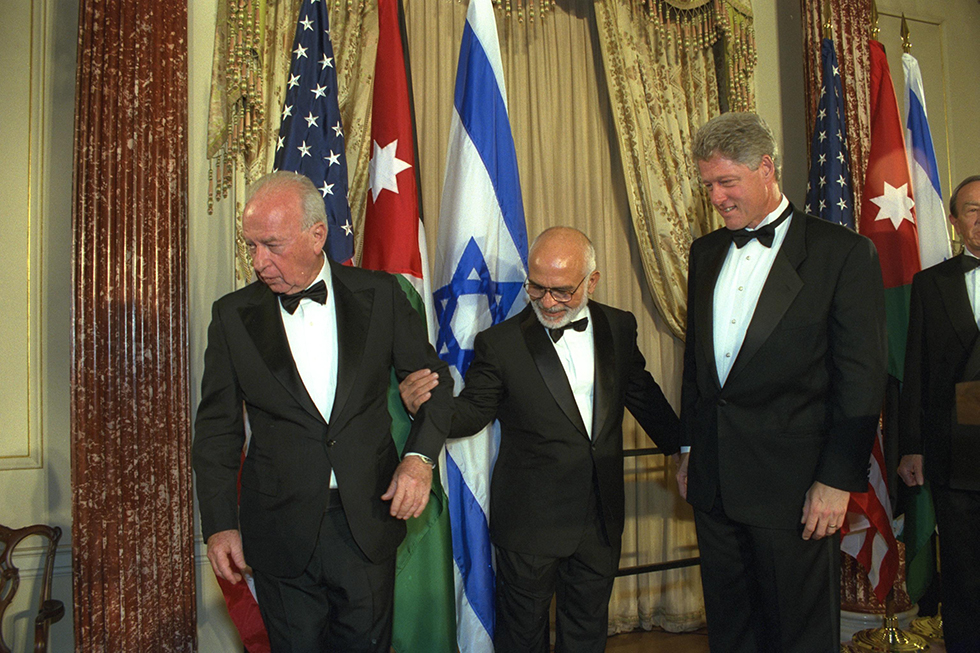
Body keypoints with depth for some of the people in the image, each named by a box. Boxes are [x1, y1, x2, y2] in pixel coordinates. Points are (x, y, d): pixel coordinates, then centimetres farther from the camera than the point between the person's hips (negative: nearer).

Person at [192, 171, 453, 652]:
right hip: (281, 531, 0)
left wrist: (420, 456, -10)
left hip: (368, 521, 0)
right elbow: (217, 427, 4)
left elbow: (433, 382, 7)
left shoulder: (379, 295, -2)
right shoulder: (232, 315, 0)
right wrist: (219, 524, -2)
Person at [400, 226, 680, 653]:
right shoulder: (499, 343, -11)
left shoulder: (620, 327, 0)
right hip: (530, 521, -3)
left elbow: (644, 396, 12)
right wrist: (425, 407, -28)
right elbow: (473, 412, -8)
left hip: (602, 518, 4)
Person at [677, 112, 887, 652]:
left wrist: (838, 480, -13)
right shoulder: (706, 252, 11)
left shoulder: (844, 252, -7)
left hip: (795, 486, -5)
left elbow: (861, 379, -10)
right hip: (714, 482, 6)